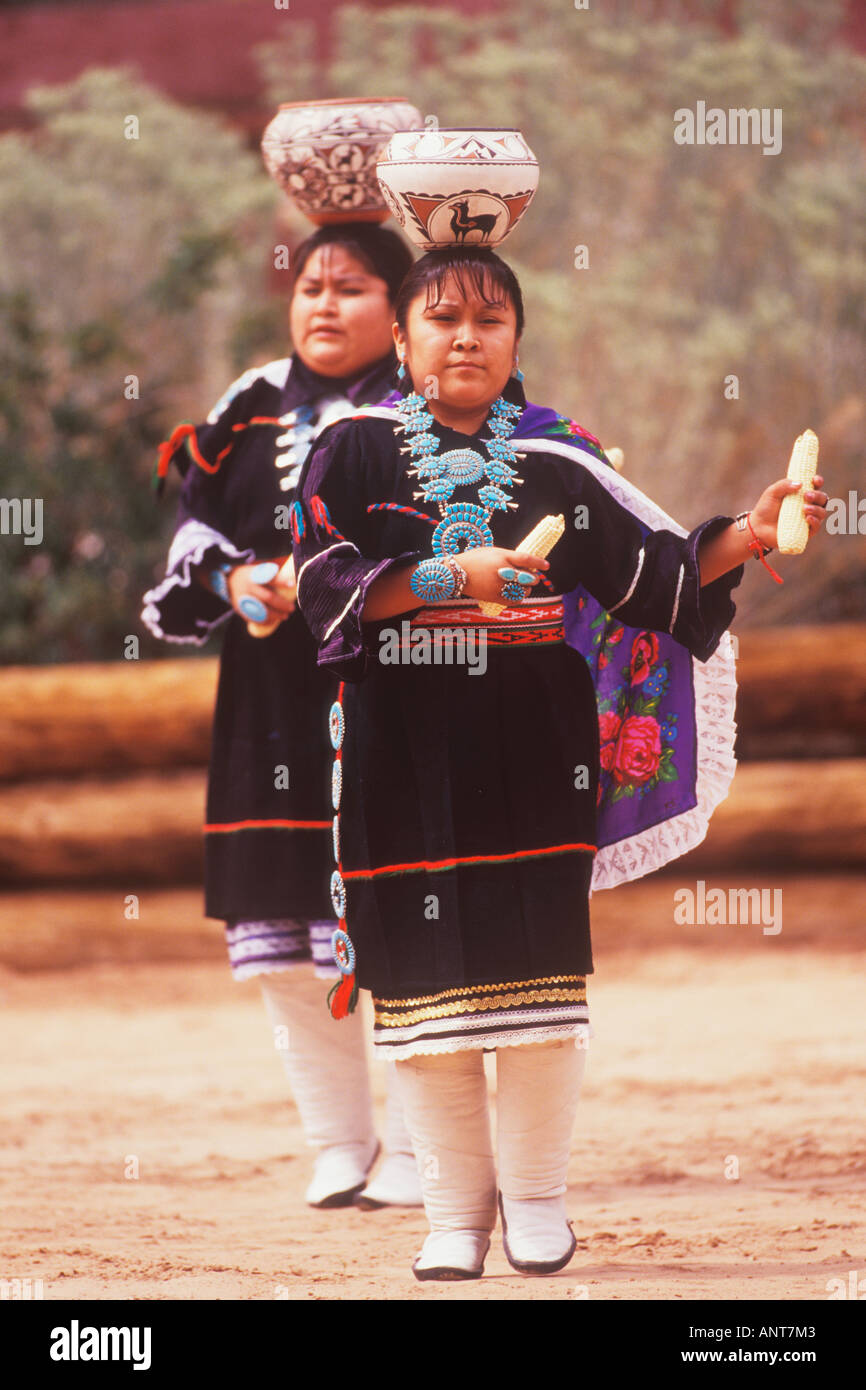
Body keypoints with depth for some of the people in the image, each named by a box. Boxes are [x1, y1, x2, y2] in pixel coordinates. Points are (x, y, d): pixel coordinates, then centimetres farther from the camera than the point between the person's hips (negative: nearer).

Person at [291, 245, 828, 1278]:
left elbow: (659, 572, 4)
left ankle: (535, 1196, 13)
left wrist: (746, 537, -12)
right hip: (403, 758, -1)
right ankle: (455, 1208, 11)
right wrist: (450, 579, -16)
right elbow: (322, 582, -6)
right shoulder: (354, 454, 5)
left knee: (538, 980, -1)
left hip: (534, 761, 1)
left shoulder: (560, 464, 7)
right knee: (429, 989, 0)